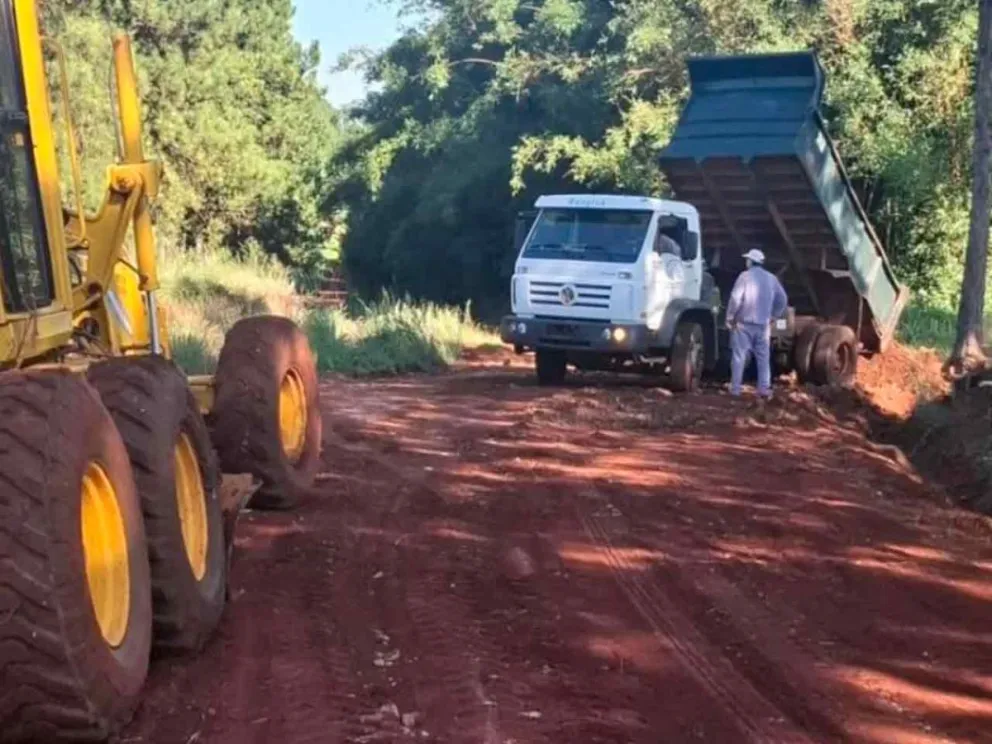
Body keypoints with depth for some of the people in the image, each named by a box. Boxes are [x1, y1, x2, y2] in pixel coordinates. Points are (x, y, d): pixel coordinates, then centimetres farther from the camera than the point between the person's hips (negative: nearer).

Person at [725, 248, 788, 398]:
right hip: (763, 324, 4)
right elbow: (783, 300, 11)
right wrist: (773, 316, 18)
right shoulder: (771, 278, 9)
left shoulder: (745, 276, -7)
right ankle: (764, 389, 5)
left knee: (739, 356, 0)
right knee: (763, 357, 9)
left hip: (744, 323, -4)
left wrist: (730, 318, -5)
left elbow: (735, 299, -14)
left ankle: (735, 388, -1)